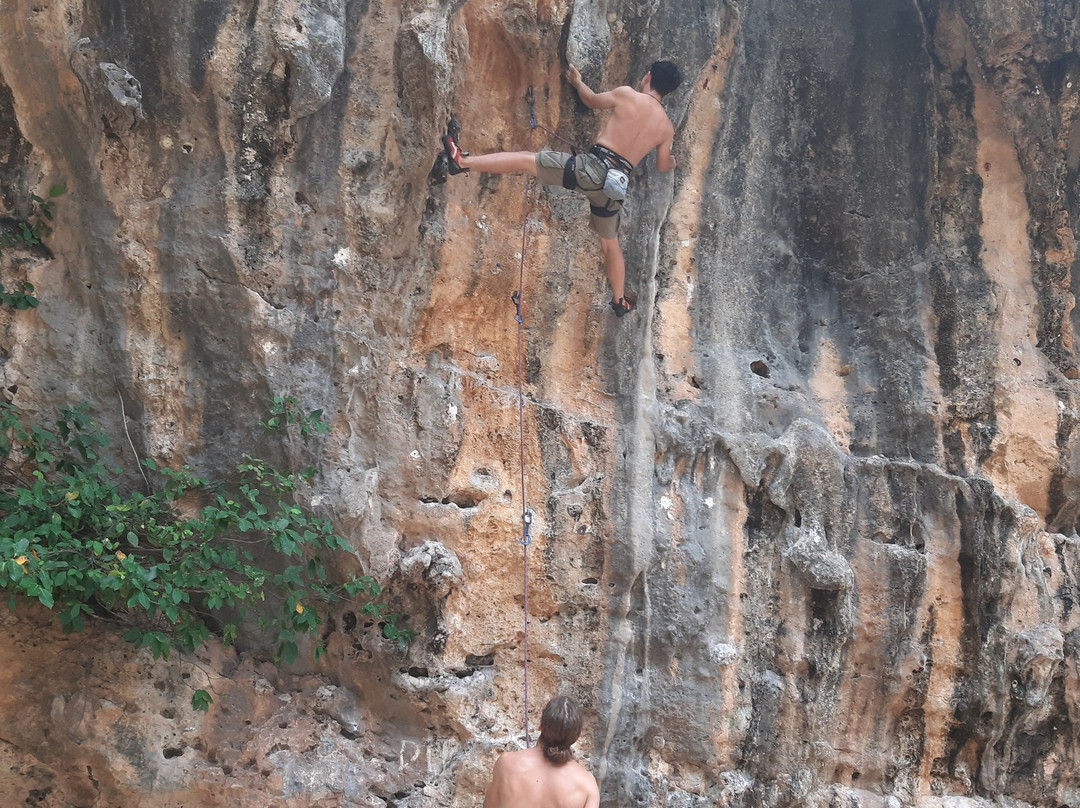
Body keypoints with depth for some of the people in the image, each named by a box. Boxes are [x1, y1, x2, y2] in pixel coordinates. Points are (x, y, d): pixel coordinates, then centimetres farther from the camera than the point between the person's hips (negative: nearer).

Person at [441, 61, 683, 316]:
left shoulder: (627, 95, -1)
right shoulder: (666, 126, 10)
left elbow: (592, 100, 18)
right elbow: (663, 166, 24)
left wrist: (577, 82, 39)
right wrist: (669, 160, 49)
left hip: (593, 166, -4)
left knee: (524, 159, 5)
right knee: (610, 243, 22)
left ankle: (463, 161, 4)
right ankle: (620, 300, 31)